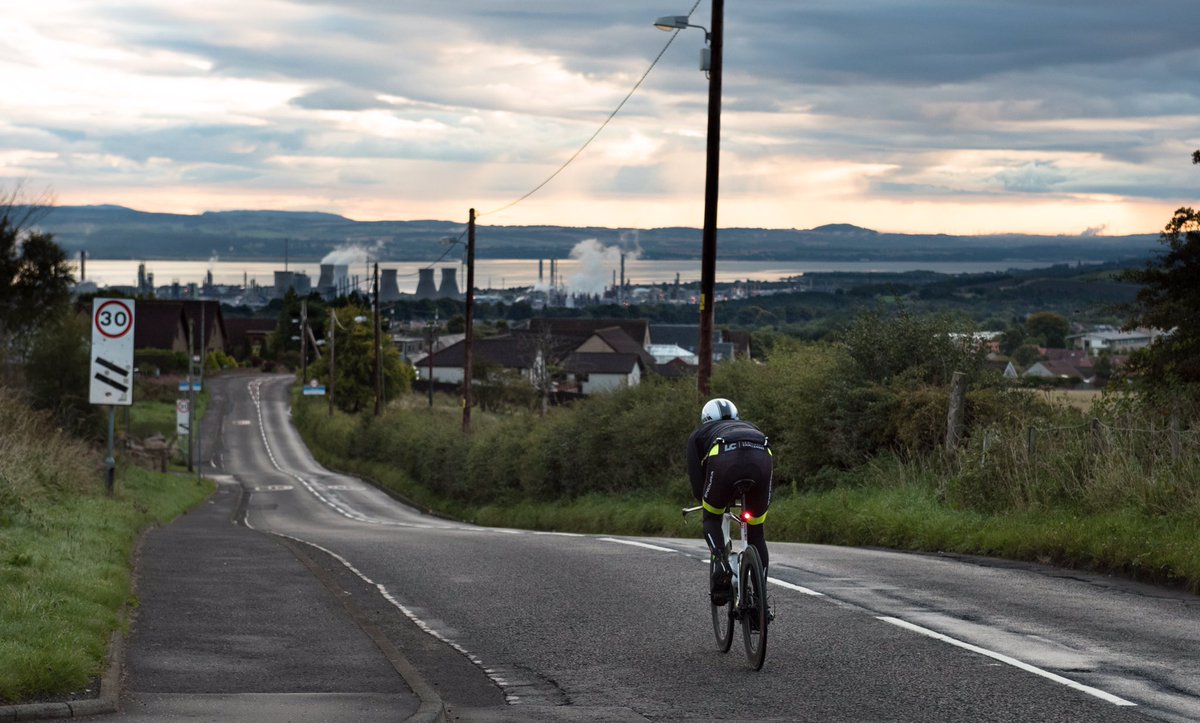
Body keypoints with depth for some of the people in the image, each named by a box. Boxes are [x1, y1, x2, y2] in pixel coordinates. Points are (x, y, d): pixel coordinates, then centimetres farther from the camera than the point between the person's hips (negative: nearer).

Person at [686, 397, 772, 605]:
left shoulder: (699, 434, 36)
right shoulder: (751, 427, 44)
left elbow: (696, 478, 25)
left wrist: (703, 501, 43)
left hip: (725, 460, -2)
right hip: (762, 457, 2)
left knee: (711, 519, 24)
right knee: (756, 531, 19)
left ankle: (722, 566, -2)